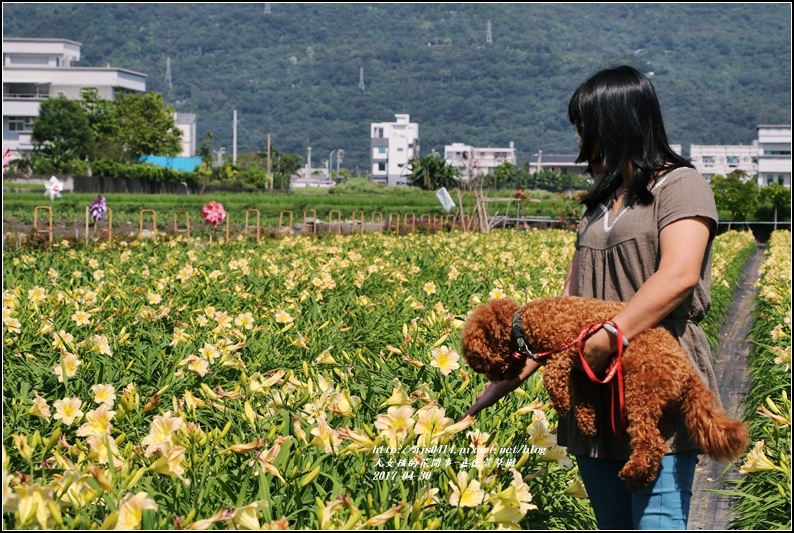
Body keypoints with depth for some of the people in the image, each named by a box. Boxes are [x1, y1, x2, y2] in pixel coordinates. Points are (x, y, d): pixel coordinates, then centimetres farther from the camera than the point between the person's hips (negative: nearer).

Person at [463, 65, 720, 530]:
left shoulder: (680, 185, -2)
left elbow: (679, 275, -19)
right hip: (598, 402, 7)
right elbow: (570, 301, 19)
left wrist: (605, 340, -26)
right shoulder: (600, 204, 22)